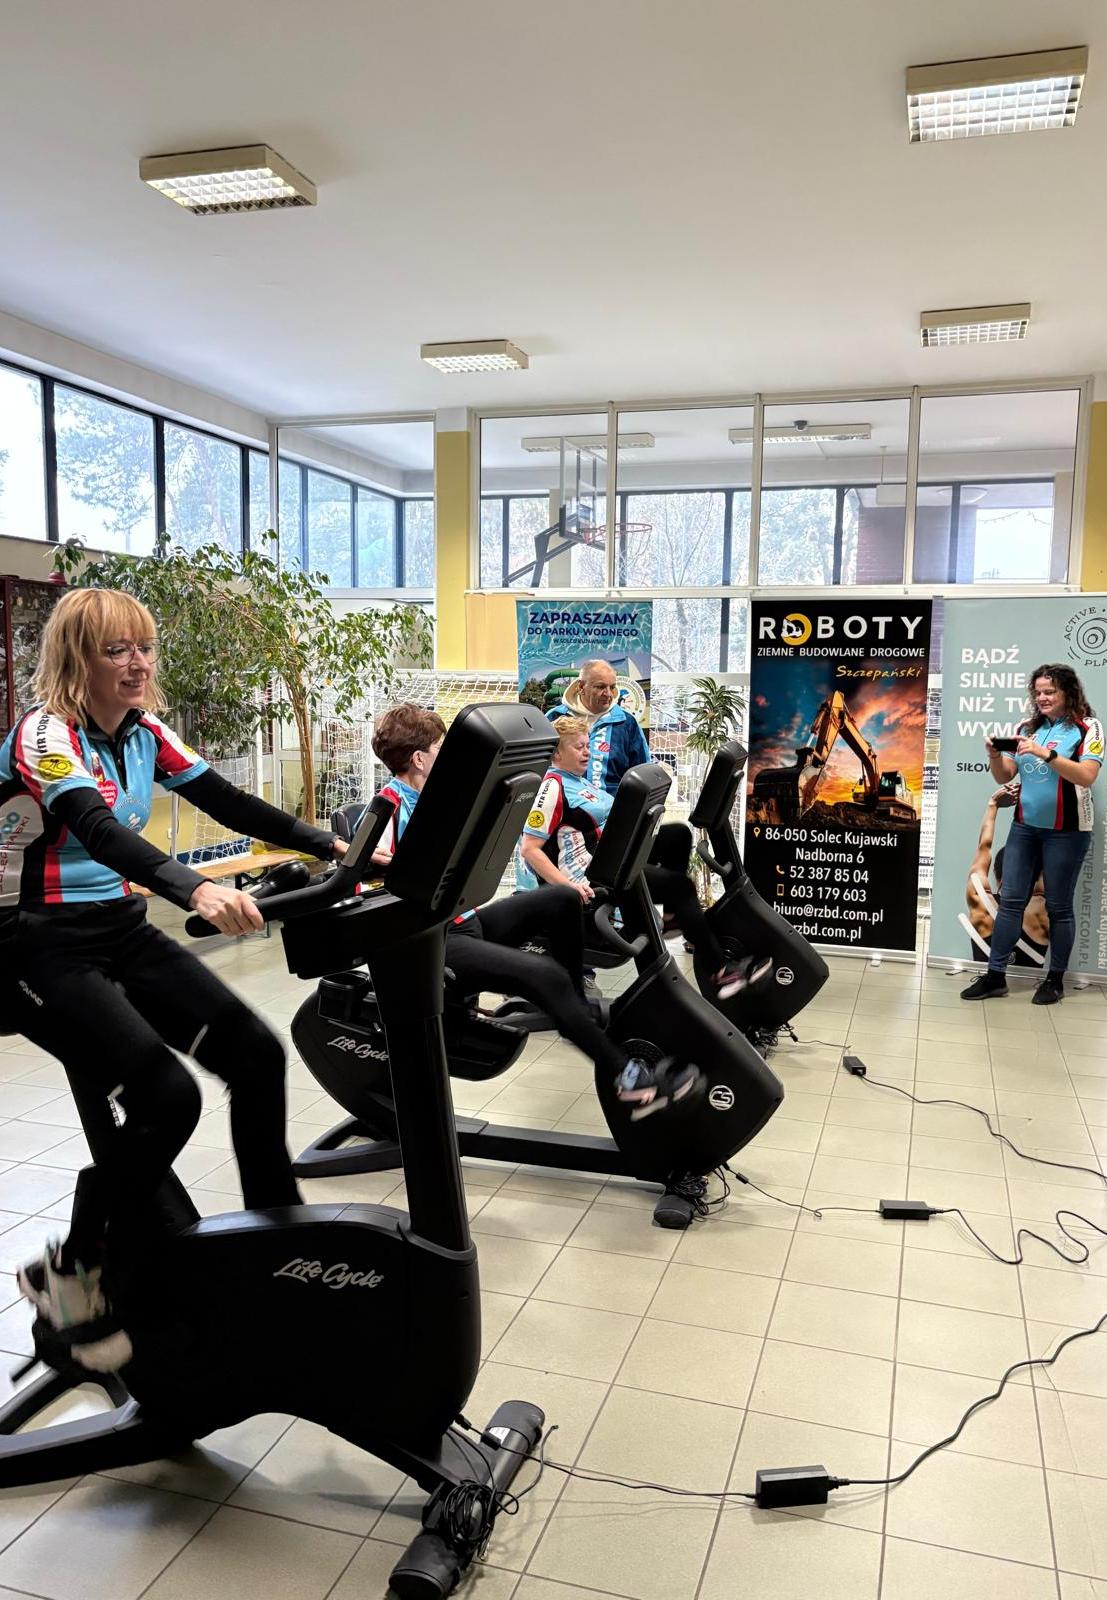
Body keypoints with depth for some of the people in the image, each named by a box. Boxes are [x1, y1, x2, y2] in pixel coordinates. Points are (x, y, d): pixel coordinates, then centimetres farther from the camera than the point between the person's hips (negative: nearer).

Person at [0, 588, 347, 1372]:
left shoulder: (144, 733, 5)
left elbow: (228, 803, 0)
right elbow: (96, 830, -35)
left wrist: (333, 845, -12)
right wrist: (197, 889, -52)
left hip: (123, 930, 7)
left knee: (258, 1054, -8)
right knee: (166, 1097, -22)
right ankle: (69, 1273, 2)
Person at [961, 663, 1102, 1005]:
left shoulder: (1088, 728, -6)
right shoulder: (1029, 728, 8)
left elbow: (1086, 777, -19)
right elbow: (1004, 777, 8)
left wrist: (1046, 754, -28)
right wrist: (994, 755, -12)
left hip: (1066, 832, -4)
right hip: (1025, 826, 5)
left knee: (1058, 906, 4)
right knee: (1011, 899, 3)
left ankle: (1055, 979, 17)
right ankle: (995, 975, 8)